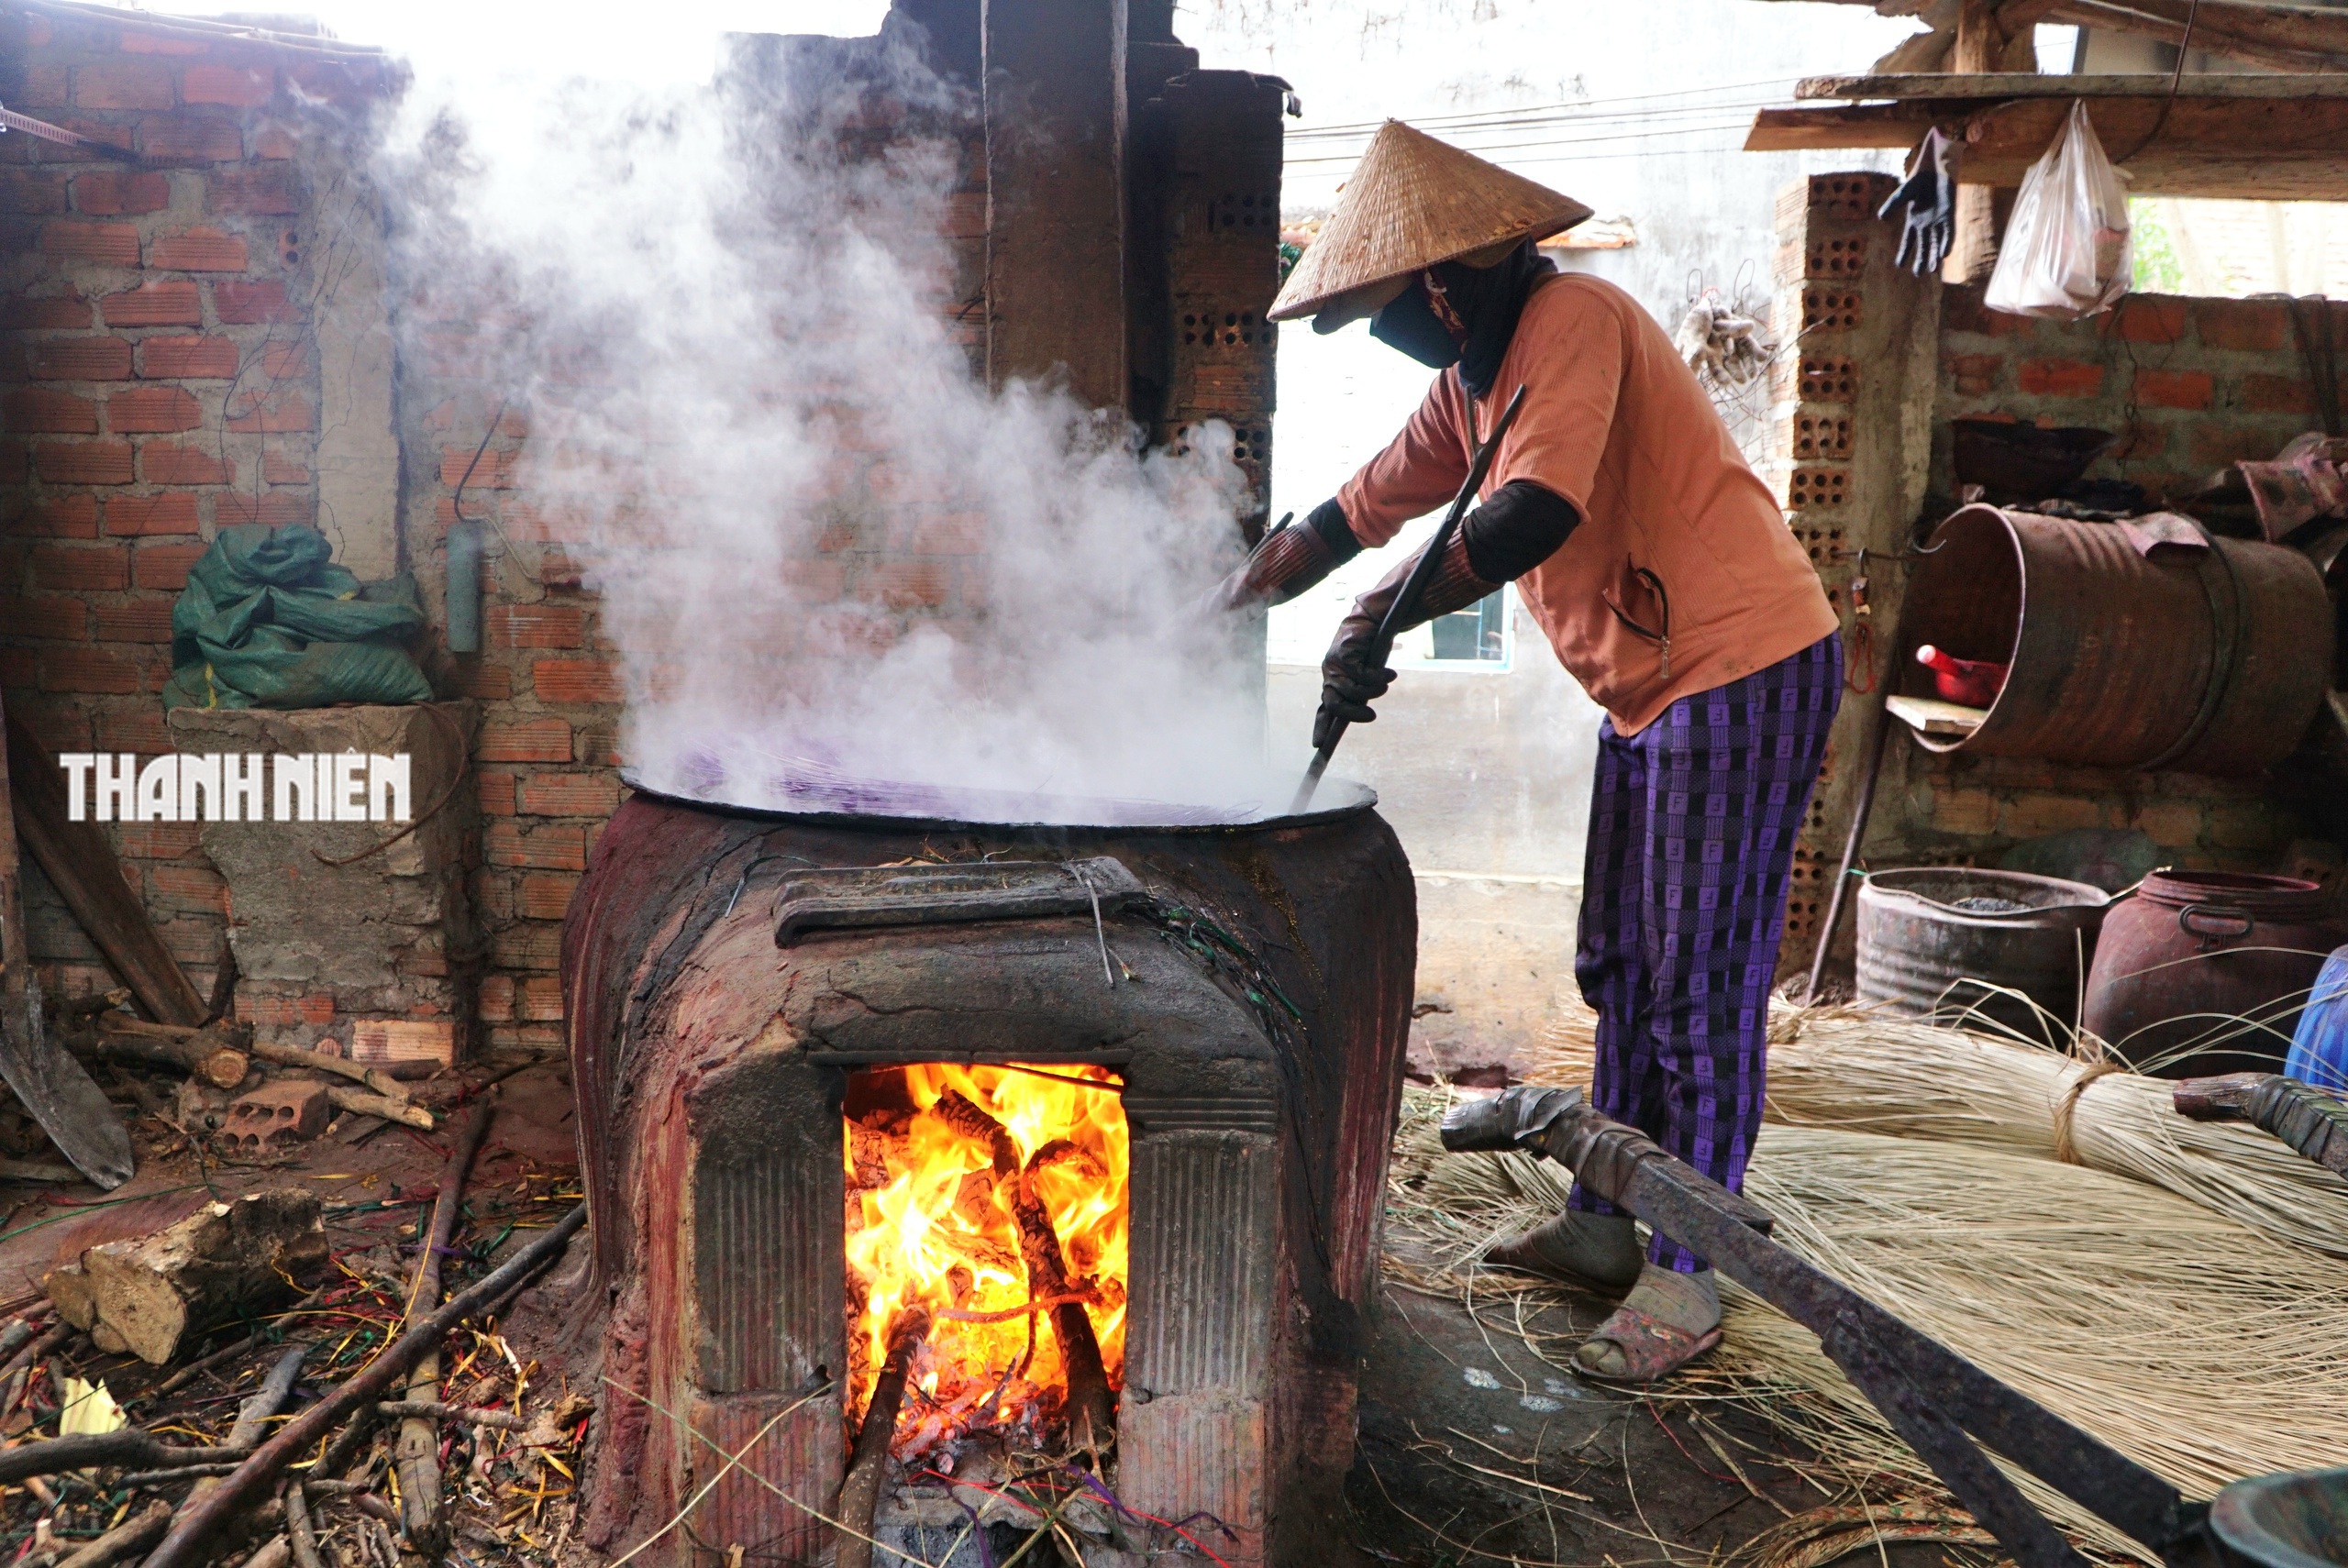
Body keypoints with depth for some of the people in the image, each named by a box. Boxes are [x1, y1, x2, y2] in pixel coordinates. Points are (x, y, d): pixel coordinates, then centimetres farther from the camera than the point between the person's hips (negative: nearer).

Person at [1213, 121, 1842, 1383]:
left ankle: (1685, 1275, 7)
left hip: (1744, 668, -10)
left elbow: (1538, 514, -32)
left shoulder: (1572, 322, -17)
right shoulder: (1469, 382, 12)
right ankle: (1606, 1220, 27)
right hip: (1650, 687, 10)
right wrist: (1211, 615, 15)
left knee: (1702, 981, -5)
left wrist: (1377, 624, -33)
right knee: (1618, 968, 14)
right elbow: (1351, 515, 16)